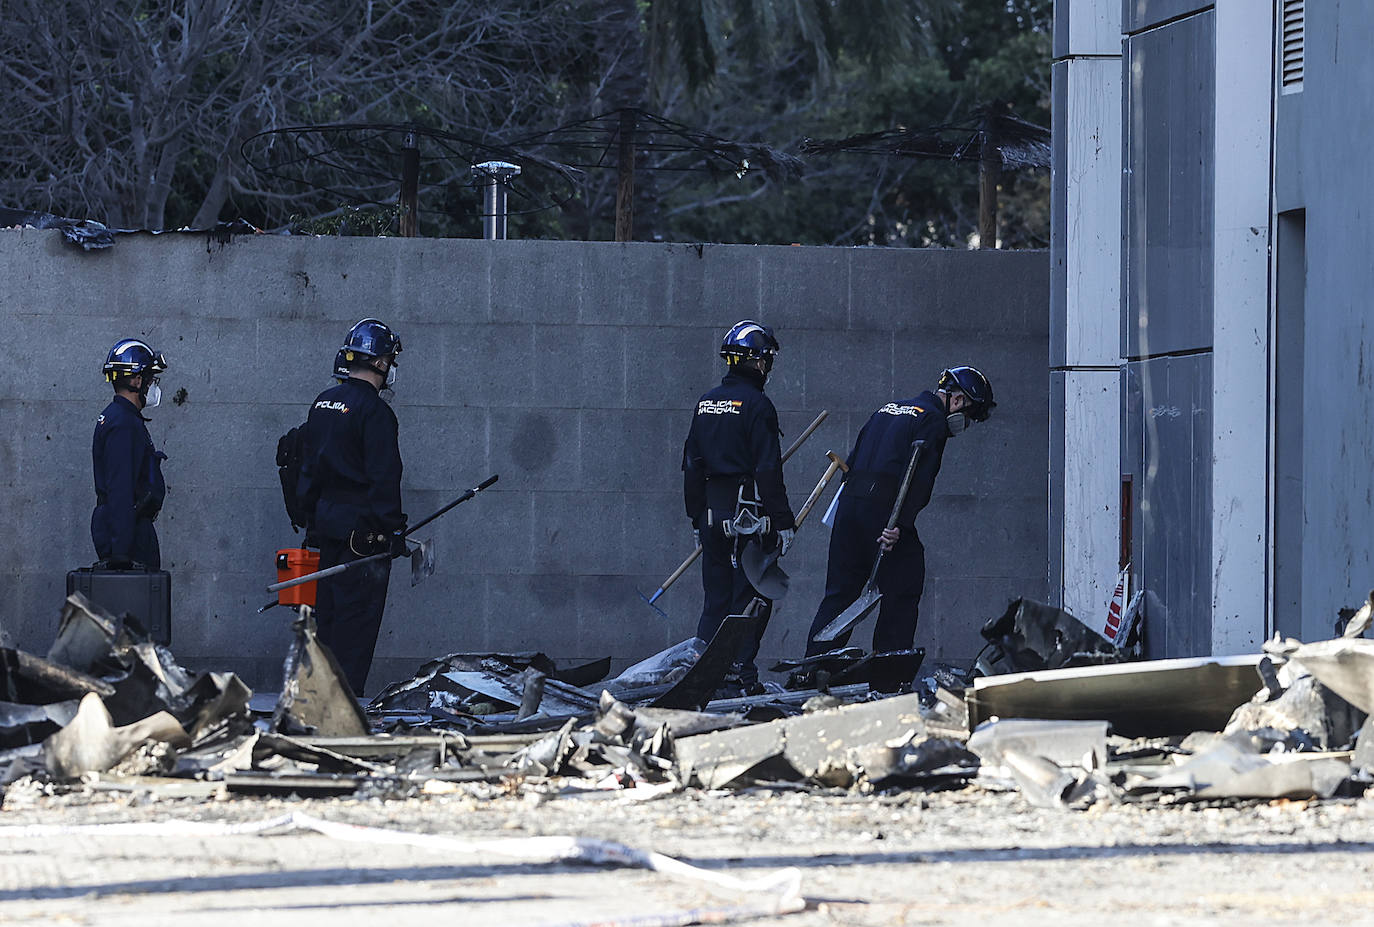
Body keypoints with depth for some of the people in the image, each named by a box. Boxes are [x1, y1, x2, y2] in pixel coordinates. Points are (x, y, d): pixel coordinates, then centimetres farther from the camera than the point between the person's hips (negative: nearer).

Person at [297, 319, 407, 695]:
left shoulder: (323, 403, 11)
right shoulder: (375, 412, -15)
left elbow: (308, 468, 16)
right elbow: (384, 478, -18)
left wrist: (312, 518, 22)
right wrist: (394, 530, -15)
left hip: (327, 520, 8)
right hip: (363, 526, -8)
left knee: (329, 607, 14)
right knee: (358, 612, -5)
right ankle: (347, 692, -6)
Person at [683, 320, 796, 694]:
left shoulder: (706, 404, 11)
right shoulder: (756, 404, -11)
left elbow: (692, 467, 14)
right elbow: (769, 470, -14)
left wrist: (697, 519, 20)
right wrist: (783, 522, -10)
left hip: (711, 512, 7)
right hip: (749, 514, -7)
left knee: (716, 597, 12)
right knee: (750, 595, -2)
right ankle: (740, 671, -6)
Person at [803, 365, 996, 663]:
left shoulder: (888, 410, 24)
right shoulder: (932, 421, -4)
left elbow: (854, 460, 22)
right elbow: (918, 477, -15)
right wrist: (900, 524, -22)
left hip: (849, 504, 8)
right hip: (882, 508, -8)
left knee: (839, 592, 11)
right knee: (901, 594, 1)